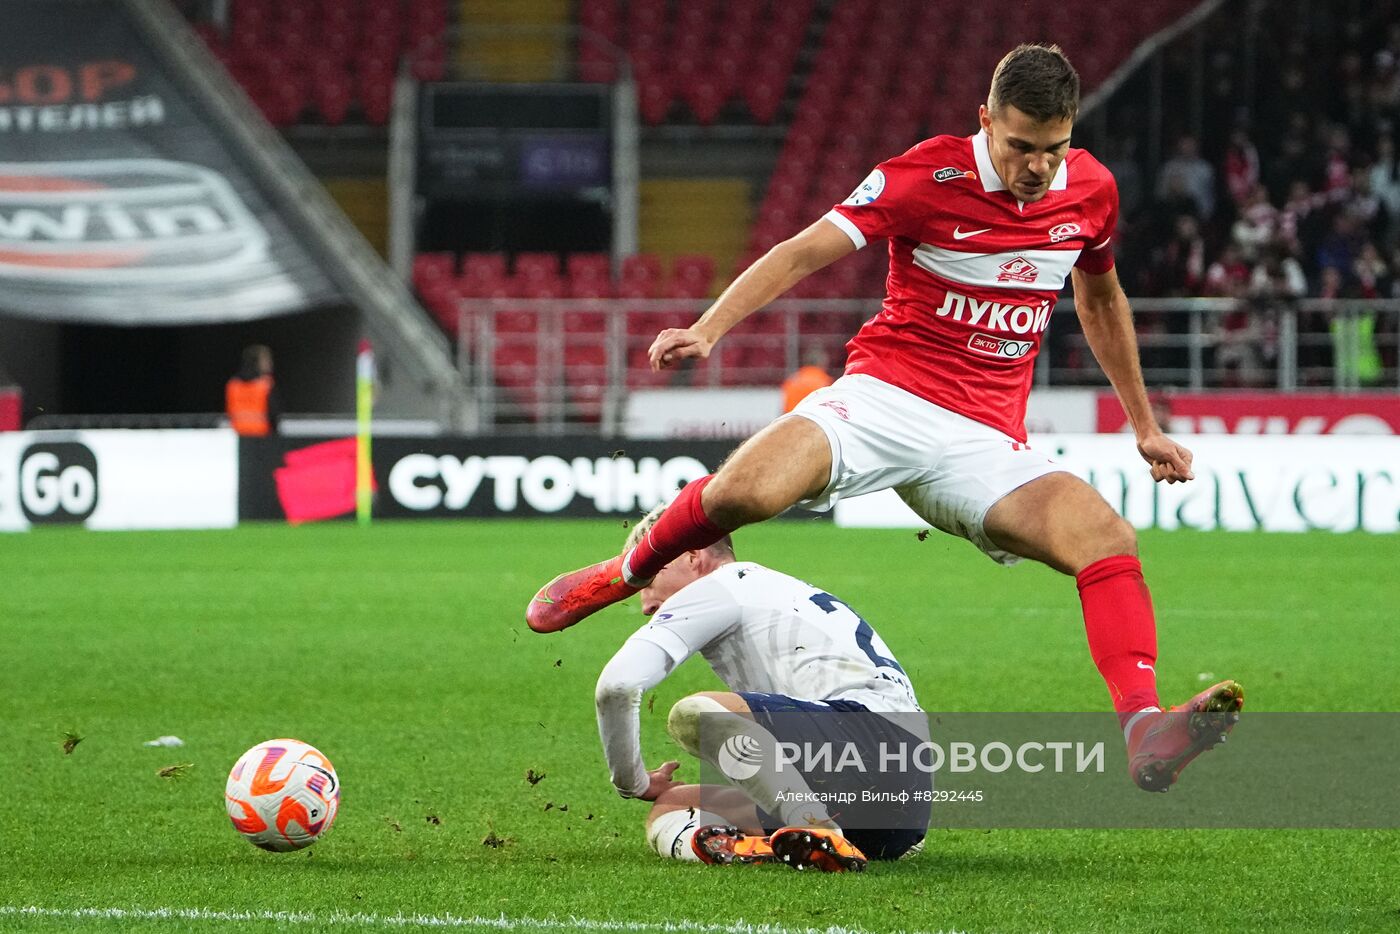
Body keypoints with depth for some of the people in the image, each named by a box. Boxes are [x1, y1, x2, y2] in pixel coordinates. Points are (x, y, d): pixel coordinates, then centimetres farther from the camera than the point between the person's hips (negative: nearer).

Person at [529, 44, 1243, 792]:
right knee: (745, 491, -29)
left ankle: (1142, 730, -34)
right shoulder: (929, 175, -9)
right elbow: (806, 251, -10)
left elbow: (1100, 296, 26)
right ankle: (626, 574, 3)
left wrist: (1144, 425, 29)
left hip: (988, 440, 4)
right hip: (886, 394, -3)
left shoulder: (1090, 189, 6)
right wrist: (707, 330, -23)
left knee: (1108, 541, -24)